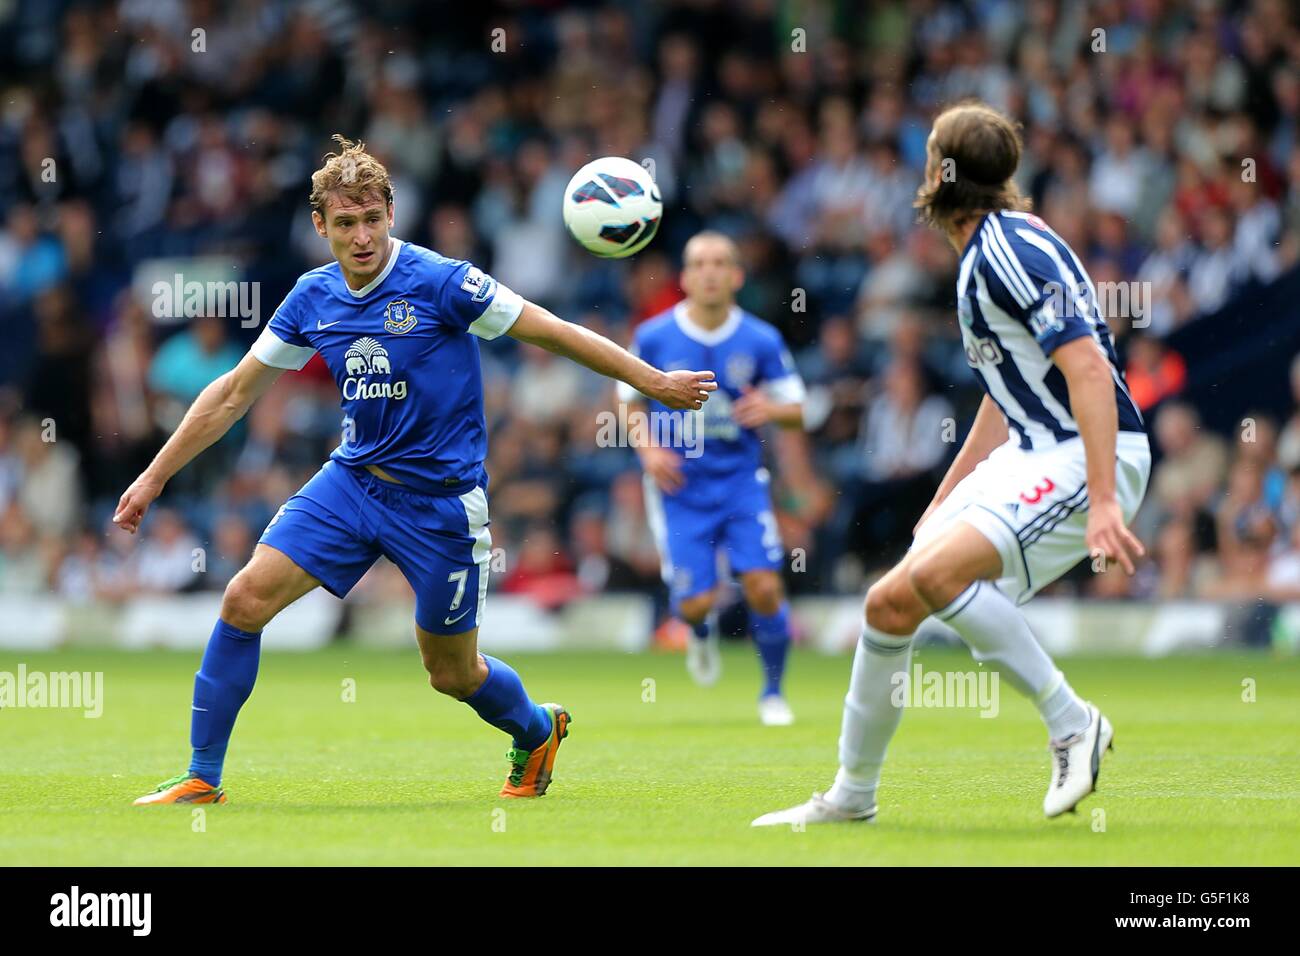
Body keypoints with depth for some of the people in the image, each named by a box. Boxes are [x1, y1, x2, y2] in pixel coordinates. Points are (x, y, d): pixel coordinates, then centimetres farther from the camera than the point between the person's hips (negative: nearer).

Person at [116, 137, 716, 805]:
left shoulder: (438, 281, -16)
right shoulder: (313, 299, 0)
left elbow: (553, 333, -10)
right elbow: (233, 394, 9)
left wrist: (653, 382, -8)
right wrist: (154, 478, 9)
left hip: (440, 498, -4)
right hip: (352, 480, 4)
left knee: (452, 673, 6)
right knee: (246, 599, -13)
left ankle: (538, 731, 40)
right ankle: (203, 778, -2)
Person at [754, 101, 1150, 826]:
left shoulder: (1011, 249, -15)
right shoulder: (982, 256, 17)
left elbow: (1089, 368, -24)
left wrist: (1103, 500, -31)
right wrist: (943, 504, 30)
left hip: (1090, 456, -10)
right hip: (1031, 454, 10)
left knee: (935, 573, -29)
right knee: (890, 603, 4)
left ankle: (1072, 722, -16)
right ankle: (852, 795, 18)